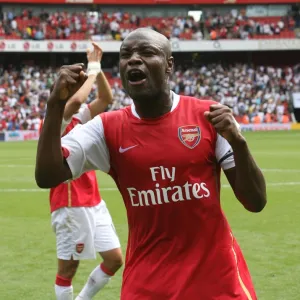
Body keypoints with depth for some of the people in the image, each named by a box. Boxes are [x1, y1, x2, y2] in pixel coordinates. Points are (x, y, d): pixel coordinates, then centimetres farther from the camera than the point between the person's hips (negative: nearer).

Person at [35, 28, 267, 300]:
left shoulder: (208, 116, -5)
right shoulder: (108, 128, -1)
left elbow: (256, 202, -6)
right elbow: (47, 177, -12)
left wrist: (237, 142, -21)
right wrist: (57, 105, -18)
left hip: (217, 276, -1)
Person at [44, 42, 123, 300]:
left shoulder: (79, 117, 10)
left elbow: (106, 99, 10)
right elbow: (77, 100, -31)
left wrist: (98, 69, -1)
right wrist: (92, 71, -18)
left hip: (94, 203, 8)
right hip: (71, 206, -8)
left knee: (115, 260, 7)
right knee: (68, 268, 1)